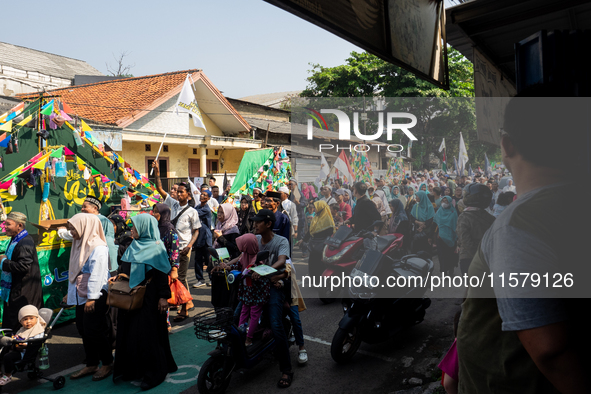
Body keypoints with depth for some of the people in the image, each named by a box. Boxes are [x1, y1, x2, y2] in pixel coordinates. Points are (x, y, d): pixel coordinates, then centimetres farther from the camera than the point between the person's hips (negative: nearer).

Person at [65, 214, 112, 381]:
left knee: (94, 331, -2)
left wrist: (92, 298, -23)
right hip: (81, 296, 9)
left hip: (95, 297, -9)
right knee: (83, 330, 12)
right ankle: (91, 365, 25)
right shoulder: (79, 244, 12)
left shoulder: (98, 247, -17)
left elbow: (97, 274, -21)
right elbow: (74, 272, 19)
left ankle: (107, 364, 14)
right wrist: (70, 293, 21)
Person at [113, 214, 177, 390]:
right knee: (129, 332, 11)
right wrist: (118, 278, 5)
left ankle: (154, 373, 9)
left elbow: (162, 274, -14)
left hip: (148, 297, -7)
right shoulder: (133, 247, 12)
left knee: (147, 333, -4)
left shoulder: (156, 248, -10)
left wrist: (163, 297, -19)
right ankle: (133, 369, 25)